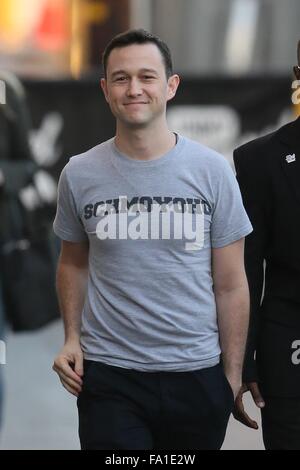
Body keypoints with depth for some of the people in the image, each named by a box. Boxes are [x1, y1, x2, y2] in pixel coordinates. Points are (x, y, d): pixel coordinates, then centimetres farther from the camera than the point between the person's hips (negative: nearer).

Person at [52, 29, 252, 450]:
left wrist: (232, 375, 1)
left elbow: (230, 285, 2)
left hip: (197, 373, 0)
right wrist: (72, 337, 2)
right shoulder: (79, 175, 1)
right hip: (108, 376, 0)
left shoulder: (212, 171, -2)